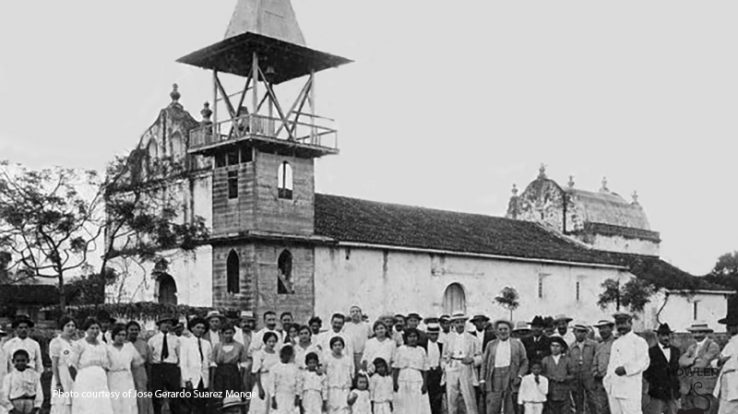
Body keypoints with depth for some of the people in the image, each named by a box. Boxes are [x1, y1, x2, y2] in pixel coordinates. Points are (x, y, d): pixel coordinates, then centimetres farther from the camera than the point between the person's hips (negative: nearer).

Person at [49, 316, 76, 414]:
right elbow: (54, 365, -8)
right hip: (62, 379, -6)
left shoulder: (75, 343, 14)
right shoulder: (56, 342, -3)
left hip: (74, 380, 6)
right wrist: (58, 383, -14)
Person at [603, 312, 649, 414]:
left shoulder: (639, 341, 0)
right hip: (613, 390, 7)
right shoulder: (615, 343, 22)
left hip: (630, 390, -7)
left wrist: (626, 369, -21)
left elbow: (644, 362, -10)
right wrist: (607, 379, 13)